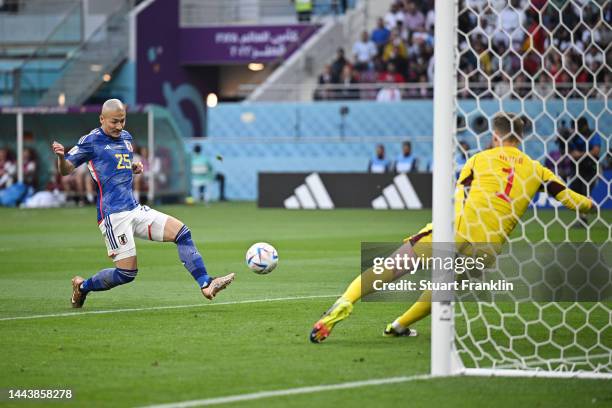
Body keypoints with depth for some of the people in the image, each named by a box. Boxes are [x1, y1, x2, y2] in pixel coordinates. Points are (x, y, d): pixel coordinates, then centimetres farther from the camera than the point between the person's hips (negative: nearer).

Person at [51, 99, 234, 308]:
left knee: (182, 233, -4)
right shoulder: (91, 141, -6)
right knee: (127, 273, -11)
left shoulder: (126, 137, 16)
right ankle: (83, 286, 13)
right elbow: (66, 170, -5)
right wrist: (61, 156, -28)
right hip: (113, 214, -8)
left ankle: (206, 285, -7)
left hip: (135, 210, 8)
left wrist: (135, 167, 11)